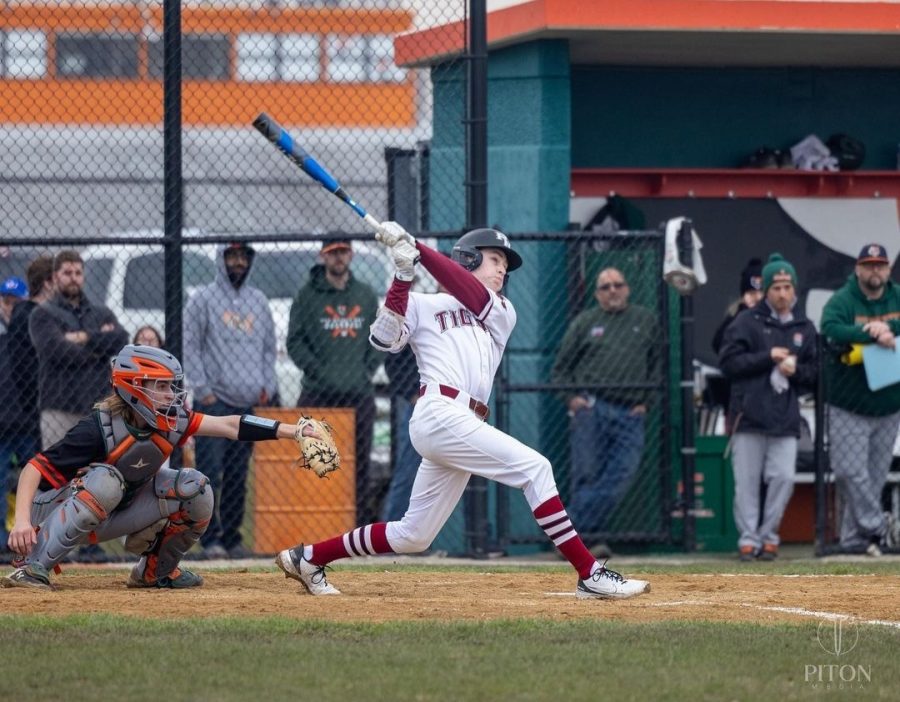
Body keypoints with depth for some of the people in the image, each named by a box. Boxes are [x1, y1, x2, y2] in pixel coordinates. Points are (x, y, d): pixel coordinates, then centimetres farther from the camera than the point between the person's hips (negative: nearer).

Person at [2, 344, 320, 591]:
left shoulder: (169, 422, -10)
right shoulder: (100, 428, -29)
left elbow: (228, 425, -12)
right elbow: (35, 468, -31)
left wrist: (293, 431, -19)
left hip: (109, 517, 7)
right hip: (54, 512, -7)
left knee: (194, 489, -9)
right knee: (105, 480, -39)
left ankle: (156, 571, 11)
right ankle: (32, 569, -34)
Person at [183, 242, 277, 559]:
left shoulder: (258, 301, 16)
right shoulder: (203, 299, 1)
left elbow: (269, 348, 21)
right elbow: (190, 346, -2)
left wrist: (267, 386, 8)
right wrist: (202, 389, -10)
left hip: (248, 403, 5)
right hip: (214, 402, -5)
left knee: (238, 477, 7)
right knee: (210, 472, -10)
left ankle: (232, 538, 11)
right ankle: (211, 539, -10)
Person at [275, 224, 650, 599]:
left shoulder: (503, 313, 24)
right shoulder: (422, 305, 14)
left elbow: (473, 296, 3)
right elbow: (384, 338, -4)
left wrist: (416, 248, -5)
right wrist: (403, 275, -9)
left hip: (464, 426, 7)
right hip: (439, 412, -7)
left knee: (413, 536, 9)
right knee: (535, 468, -18)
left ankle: (308, 558, 22)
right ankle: (590, 574, -21)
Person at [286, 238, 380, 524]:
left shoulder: (366, 295, 13)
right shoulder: (308, 295, 2)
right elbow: (295, 342, 0)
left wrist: (368, 368, 3)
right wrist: (319, 371, -9)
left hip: (359, 393, 3)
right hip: (318, 393, -3)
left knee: (360, 461, 3)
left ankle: (363, 519, 6)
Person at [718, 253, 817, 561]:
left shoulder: (805, 328, 13)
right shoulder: (747, 322, 2)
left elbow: (815, 373, 16)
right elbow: (728, 362, -5)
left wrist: (795, 370, -5)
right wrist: (768, 357, -12)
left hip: (786, 417, 3)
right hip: (749, 414, -3)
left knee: (784, 477, -5)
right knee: (747, 481, -2)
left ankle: (768, 536, 7)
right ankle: (748, 538, 4)